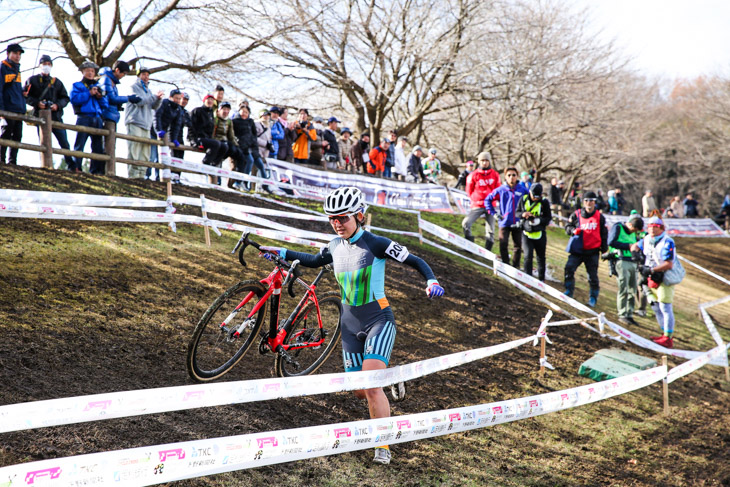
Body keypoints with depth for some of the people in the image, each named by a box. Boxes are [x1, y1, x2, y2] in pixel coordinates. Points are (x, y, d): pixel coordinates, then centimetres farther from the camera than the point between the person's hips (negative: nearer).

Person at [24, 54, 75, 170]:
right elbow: (25, 96, 5)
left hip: (56, 116, 2)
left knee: (64, 143, -2)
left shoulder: (57, 82, 17)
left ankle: (71, 166, 2)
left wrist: (57, 105, -5)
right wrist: (37, 103, -11)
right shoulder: (32, 80, 11)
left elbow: (65, 98, 15)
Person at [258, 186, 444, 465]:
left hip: (378, 319, -6)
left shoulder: (375, 244, -14)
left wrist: (432, 281, -29)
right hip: (350, 323, 6)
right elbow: (314, 261, 24)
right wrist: (281, 253, 19)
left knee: (371, 386, -20)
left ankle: (383, 446, -7)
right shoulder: (335, 246, 3)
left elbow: (415, 262, -10)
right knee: (359, 391, 6)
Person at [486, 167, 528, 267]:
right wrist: (493, 213, 1)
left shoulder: (522, 190, 2)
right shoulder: (501, 190, 0)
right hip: (504, 223, -1)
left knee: (518, 246, 6)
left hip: (517, 223, 1)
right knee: (503, 245, -6)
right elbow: (487, 200, 7)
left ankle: (516, 266, 16)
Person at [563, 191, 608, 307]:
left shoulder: (600, 217, 5)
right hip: (577, 250, 0)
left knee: (593, 275, 3)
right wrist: (573, 230, -13)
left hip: (593, 251, 0)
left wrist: (604, 248, 8)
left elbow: (604, 233, 12)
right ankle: (569, 291, -3)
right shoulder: (576, 215, 3)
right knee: (569, 268, -17)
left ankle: (593, 298, 16)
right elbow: (568, 227, 10)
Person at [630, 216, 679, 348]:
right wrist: (635, 252, 0)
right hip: (652, 278, 8)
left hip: (665, 279, -8)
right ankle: (666, 334, 24)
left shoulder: (667, 243, -18)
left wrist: (651, 270, -25)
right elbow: (635, 245, 24)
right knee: (655, 307, 13)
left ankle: (668, 339, -6)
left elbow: (669, 265, -25)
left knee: (665, 308, -9)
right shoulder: (647, 239, 6)